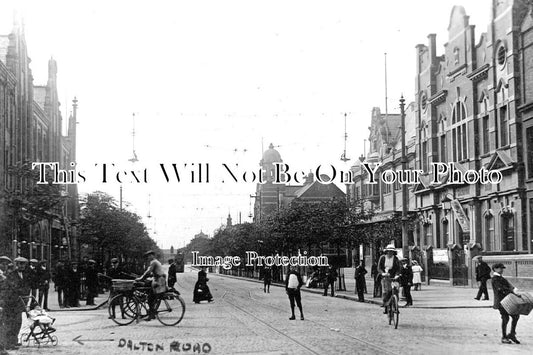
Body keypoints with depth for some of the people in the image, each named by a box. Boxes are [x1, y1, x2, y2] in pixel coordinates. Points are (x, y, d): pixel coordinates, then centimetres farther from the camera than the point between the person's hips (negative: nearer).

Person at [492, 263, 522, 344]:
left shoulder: (501, 278, 22)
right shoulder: (495, 279, -8)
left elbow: (508, 285, 10)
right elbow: (501, 288, -22)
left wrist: (514, 289, -11)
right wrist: (513, 292, -30)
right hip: (501, 301, -9)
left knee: (516, 316, 5)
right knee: (505, 319, -6)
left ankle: (512, 334, 14)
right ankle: (504, 337, 3)